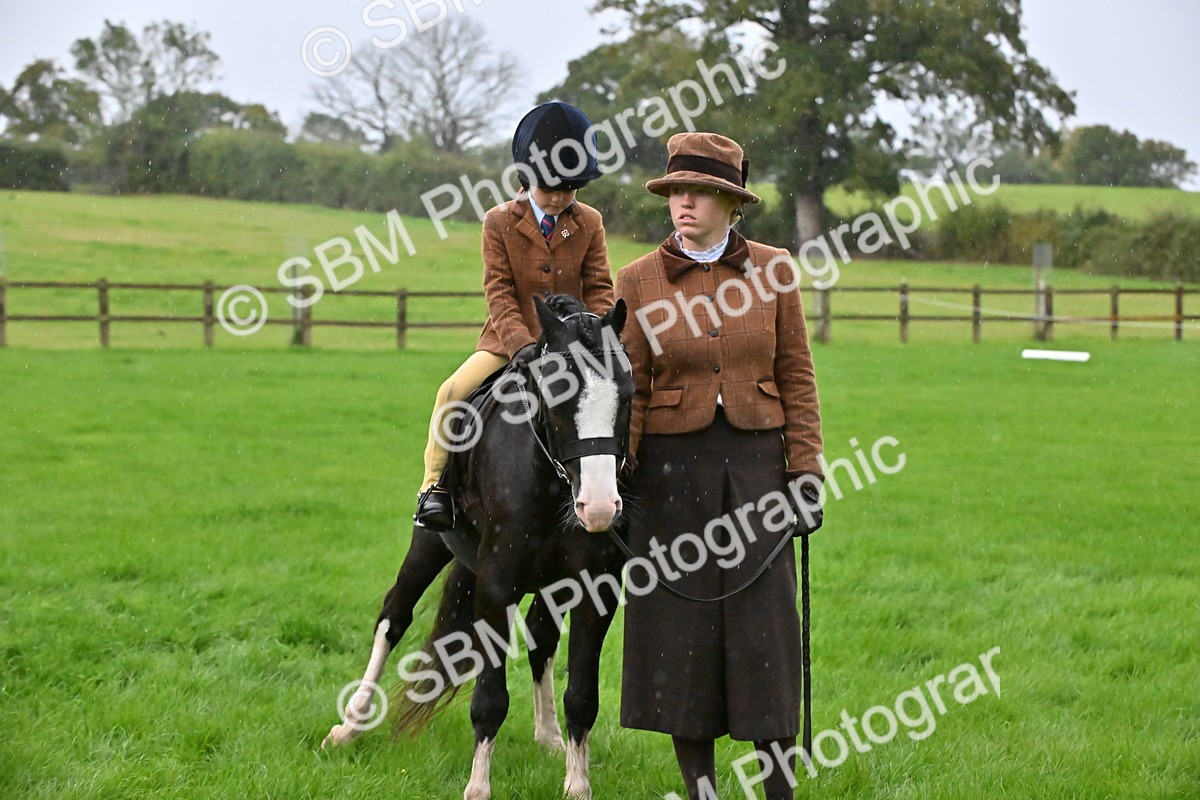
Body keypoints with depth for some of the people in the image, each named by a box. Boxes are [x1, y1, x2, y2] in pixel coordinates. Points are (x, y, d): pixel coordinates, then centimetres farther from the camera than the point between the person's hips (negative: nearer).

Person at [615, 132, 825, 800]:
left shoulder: (773, 271, 2)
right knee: (680, 623, 5)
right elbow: (627, 389, 0)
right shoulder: (639, 282, 1)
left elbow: (797, 379, 4)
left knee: (764, 624, 0)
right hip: (673, 467, 0)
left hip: (756, 462, 0)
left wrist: (806, 470, -1)